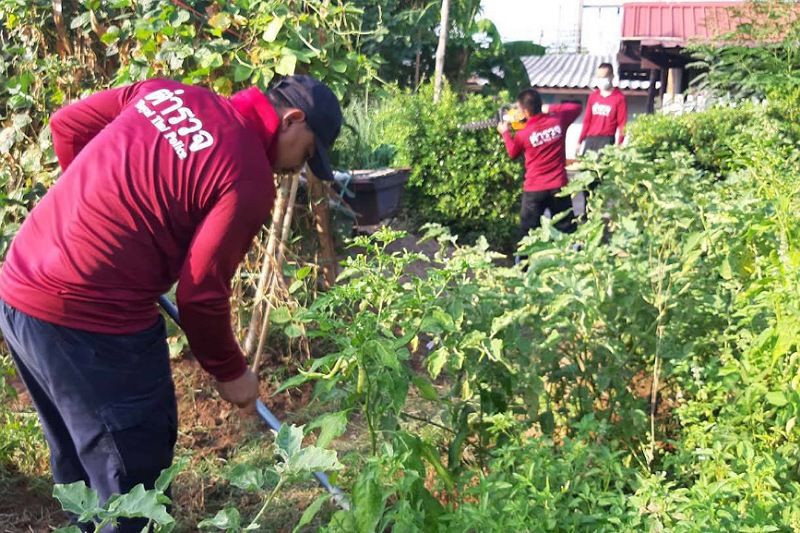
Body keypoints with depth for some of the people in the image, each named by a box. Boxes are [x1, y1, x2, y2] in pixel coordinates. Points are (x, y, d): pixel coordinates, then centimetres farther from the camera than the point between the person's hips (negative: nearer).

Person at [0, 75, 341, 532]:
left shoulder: (168, 92, 8)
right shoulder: (250, 178, -14)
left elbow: (66, 126, 15)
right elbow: (201, 293, -12)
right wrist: (230, 371, 4)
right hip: (90, 321, -9)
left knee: (77, 455, 27)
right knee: (133, 475, 10)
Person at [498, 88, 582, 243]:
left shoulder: (522, 134, -13)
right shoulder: (558, 120, -8)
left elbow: (513, 153, 9)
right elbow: (576, 107, 13)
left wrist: (505, 133, 22)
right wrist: (550, 108, 14)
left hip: (534, 189, -2)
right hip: (559, 186, 2)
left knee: (528, 233, 10)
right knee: (566, 229, 14)